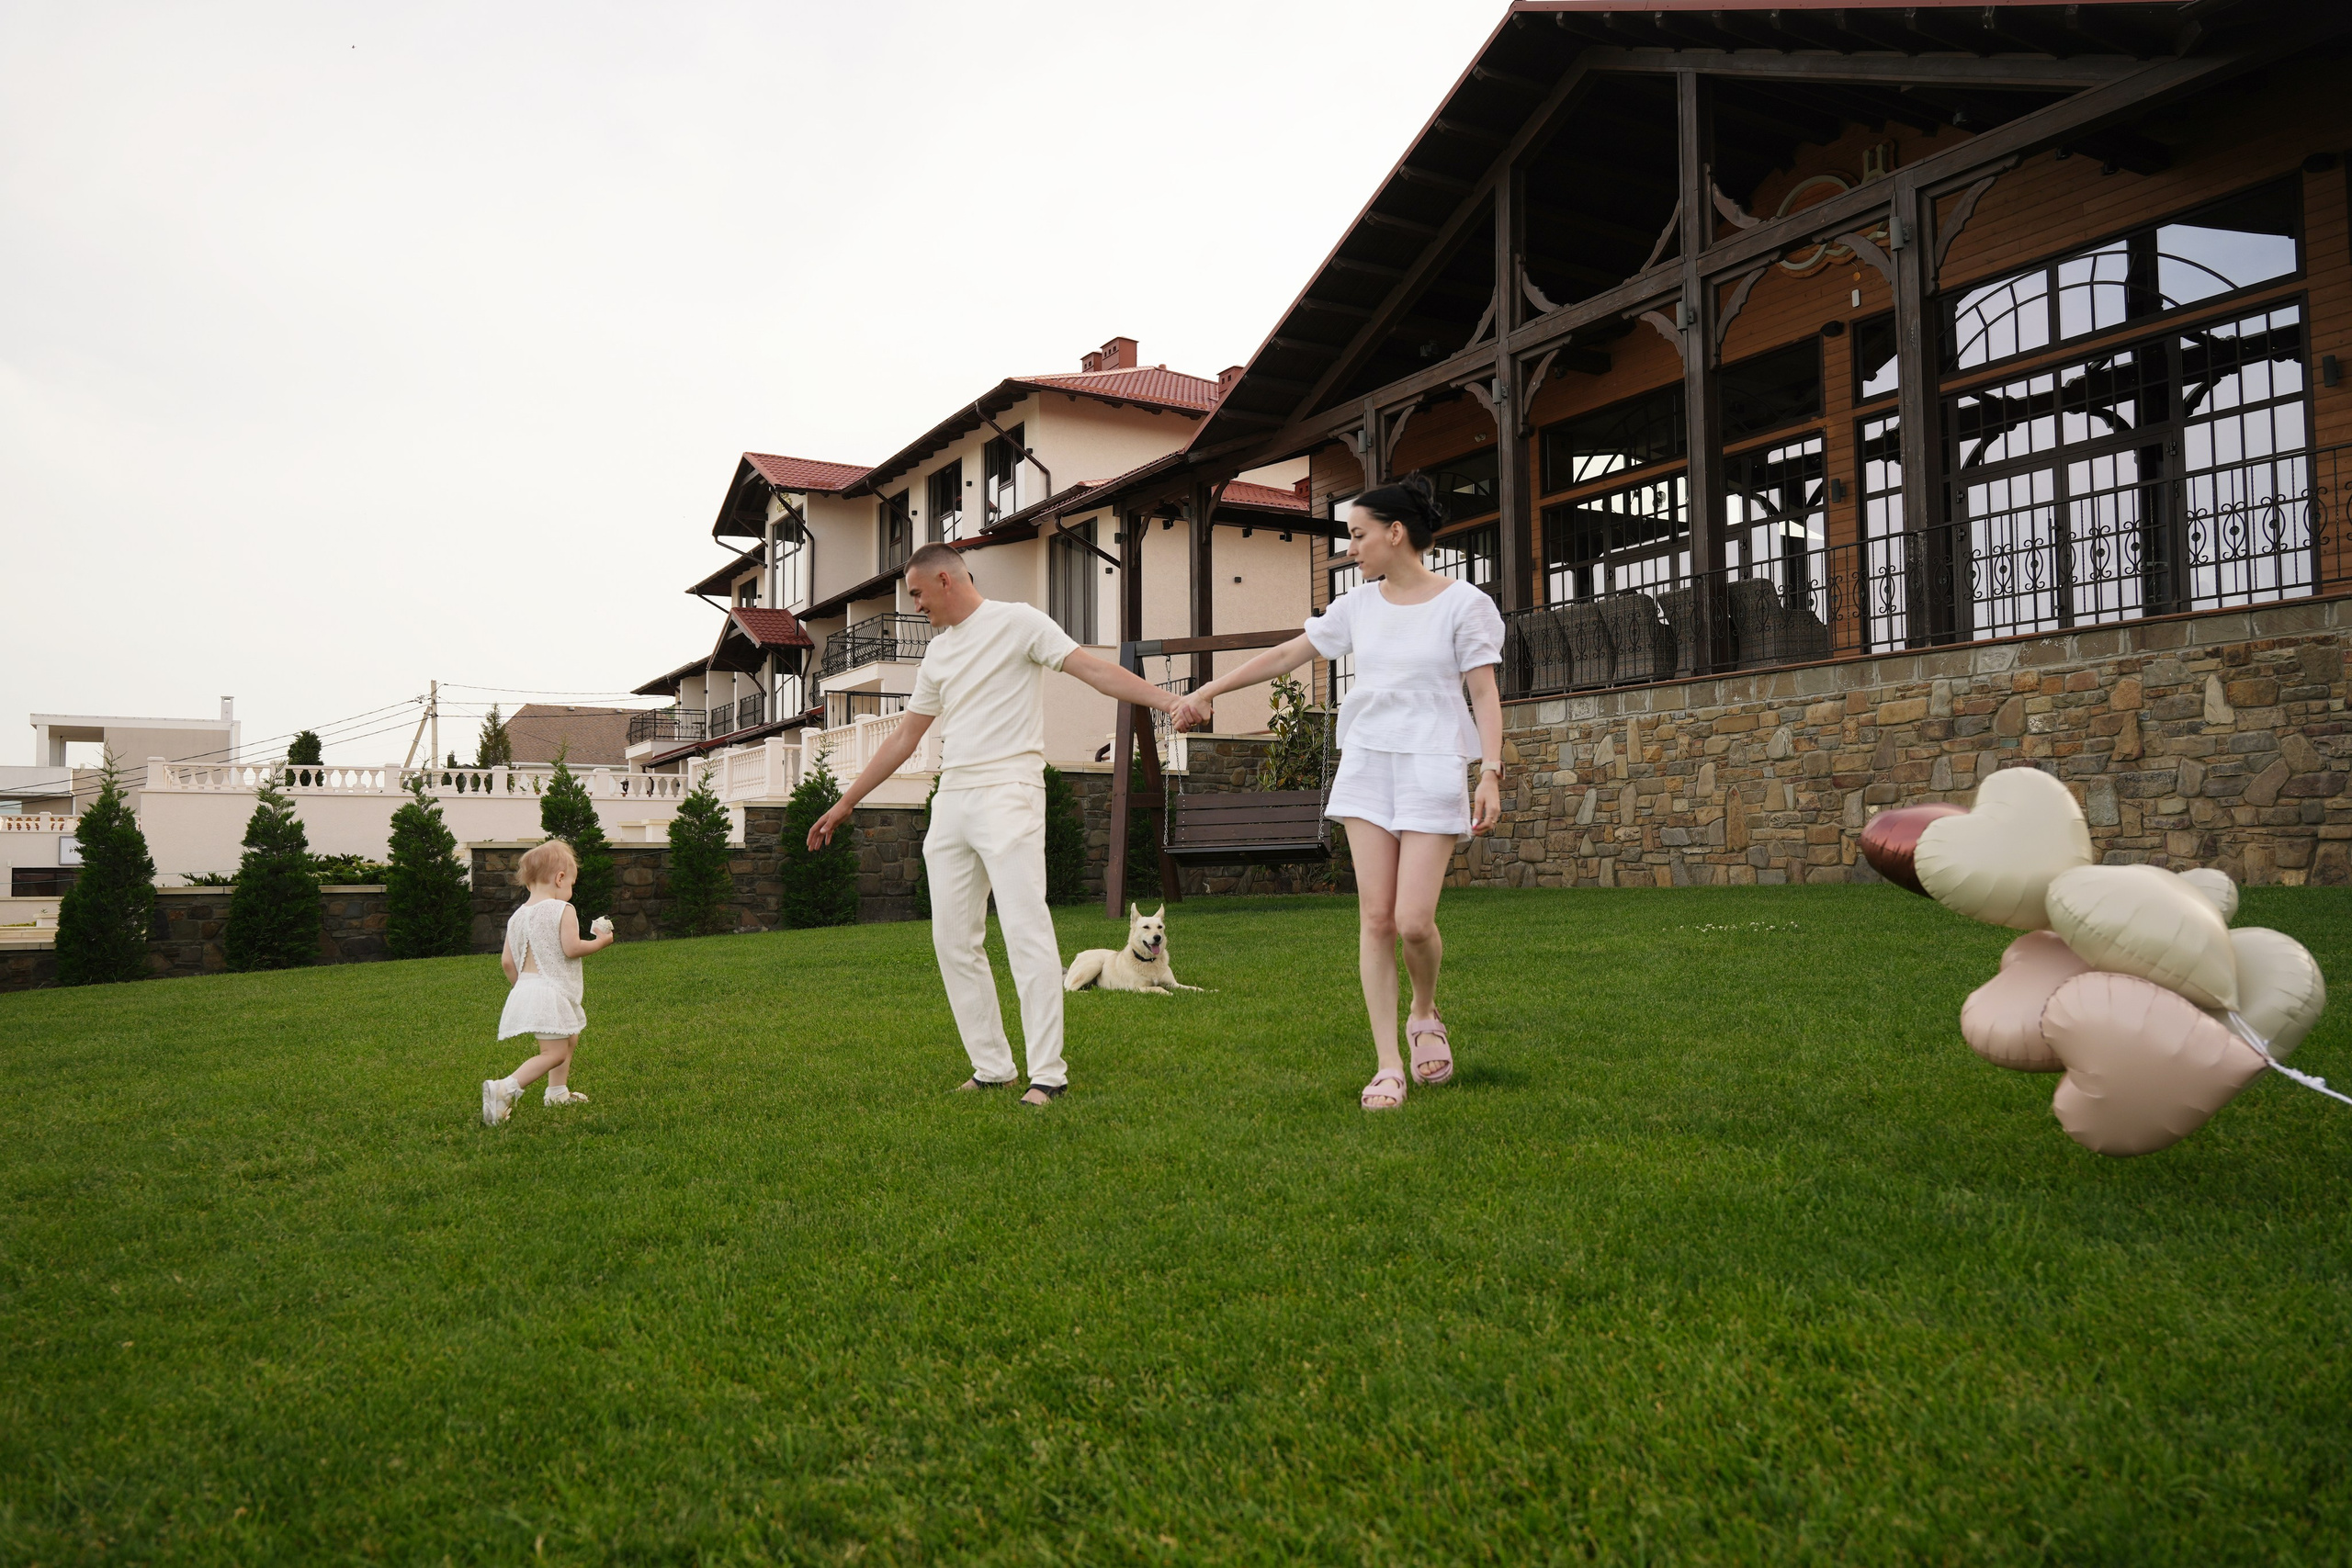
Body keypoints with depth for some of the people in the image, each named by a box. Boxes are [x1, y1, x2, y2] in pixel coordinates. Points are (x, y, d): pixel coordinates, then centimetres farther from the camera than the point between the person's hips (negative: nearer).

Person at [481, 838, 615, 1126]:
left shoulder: (517, 916, 11)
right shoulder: (563, 910, -9)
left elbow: (506, 961, 9)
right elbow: (571, 948, -17)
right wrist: (600, 941, -1)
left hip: (525, 988, 9)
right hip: (551, 992, -9)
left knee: (570, 1038, 27)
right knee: (554, 1053, -9)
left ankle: (558, 1092, 36)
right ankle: (504, 1088, -23)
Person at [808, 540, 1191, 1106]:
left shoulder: (1016, 621, 0)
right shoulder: (939, 651, 21)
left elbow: (1095, 670, -10)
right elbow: (904, 737, 26)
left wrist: (1171, 701, -23)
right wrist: (845, 804, 28)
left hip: (1007, 792, -8)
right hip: (950, 800, 8)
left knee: (1025, 929, -14)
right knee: (953, 940, 5)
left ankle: (1047, 1073, -12)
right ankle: (991, 1067, 12)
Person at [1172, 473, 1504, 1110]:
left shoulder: (1464, 605, -3)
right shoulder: (1358, 606, 9)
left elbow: (1485, 693, -5)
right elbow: (1285, 655, 15)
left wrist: (1492, 773, -16)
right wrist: (1207, 691, 16)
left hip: (1432, 770, -4)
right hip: (1366, 764, 4)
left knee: (1414, 920, -11)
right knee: (1375, 917, -3)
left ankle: (1424, 1013, 22)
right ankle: (1388, 1066, 4)